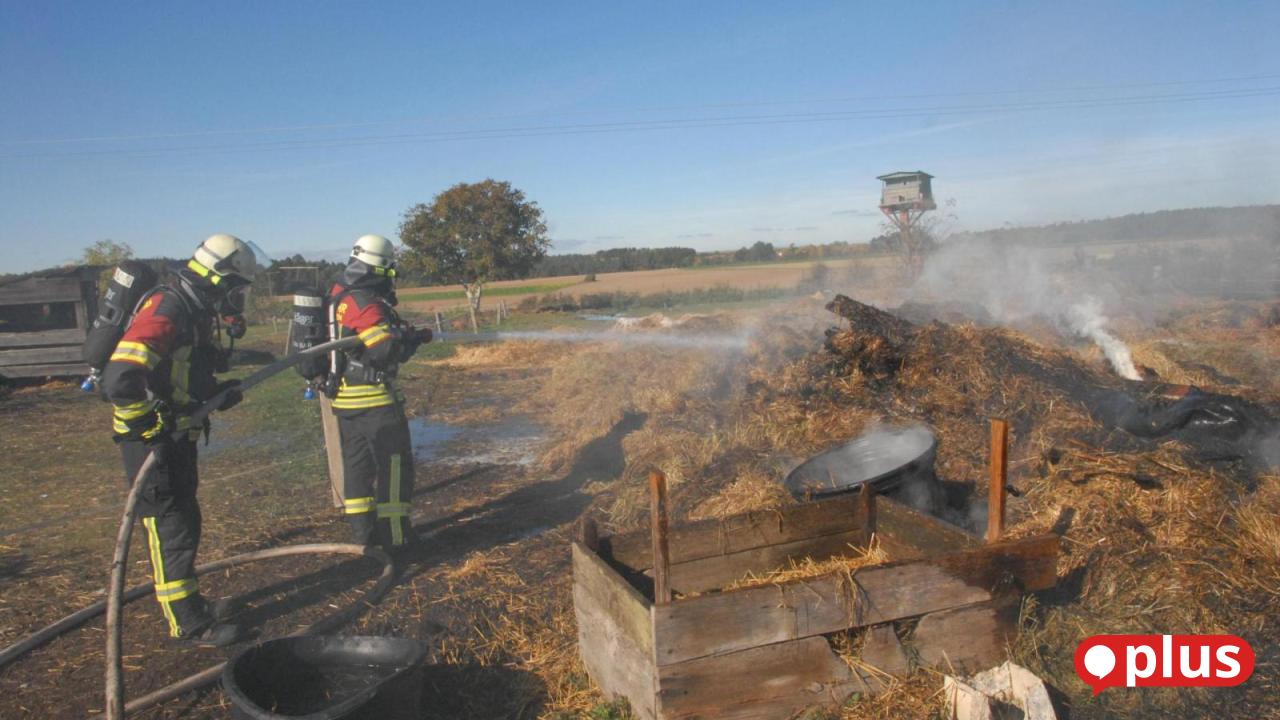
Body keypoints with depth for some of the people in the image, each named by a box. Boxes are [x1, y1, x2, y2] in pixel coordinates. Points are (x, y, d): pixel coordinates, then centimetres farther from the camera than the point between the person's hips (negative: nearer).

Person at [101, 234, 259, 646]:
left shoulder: (196, 313, 9)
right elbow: (120, 379, -34)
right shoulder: (166, 312, -23)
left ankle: (184, 598, 35)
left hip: (177, 438, 10)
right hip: (151, 441, -10)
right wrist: (145, 424, -21)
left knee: (185, 521, 19)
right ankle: (189, 625, 7)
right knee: (171, 530, -2)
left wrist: (219, 393, 4)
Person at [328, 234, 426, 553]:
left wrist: (401, 333, 10)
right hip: (374, 398, -9)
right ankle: (394, 535, 4)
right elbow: (385, 350, -26)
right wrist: (412, 340, -10)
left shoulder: (339, 297, 10)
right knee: (394, 465, 1)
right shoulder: (366, 303, -19)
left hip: (344, 396, 9)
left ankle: (363, 531, 22)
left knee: (357, 464, 14)